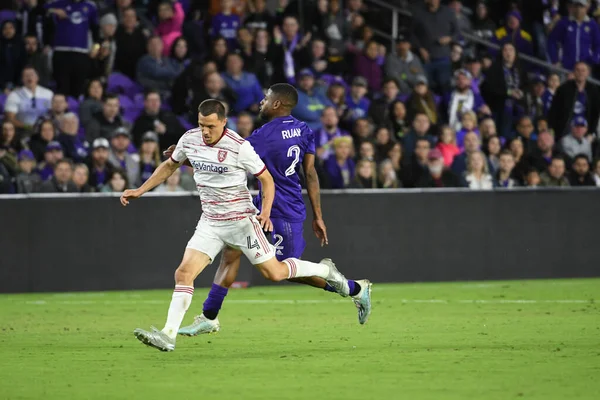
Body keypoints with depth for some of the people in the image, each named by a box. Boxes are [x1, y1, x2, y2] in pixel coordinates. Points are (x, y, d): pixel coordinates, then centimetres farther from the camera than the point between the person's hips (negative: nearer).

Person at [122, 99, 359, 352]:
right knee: (184, 272, -12)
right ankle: (168, 335, -13)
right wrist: (139, 191, 16)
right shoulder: (189, 140, -1)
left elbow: (266, 178, -6)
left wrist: (265, 211, -20)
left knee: (274, 273, 1)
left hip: (241, 221, -4)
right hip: (209, 223, 4)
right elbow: (169, 166, 18)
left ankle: (325, 270, 27)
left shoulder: (239, 147, -17)